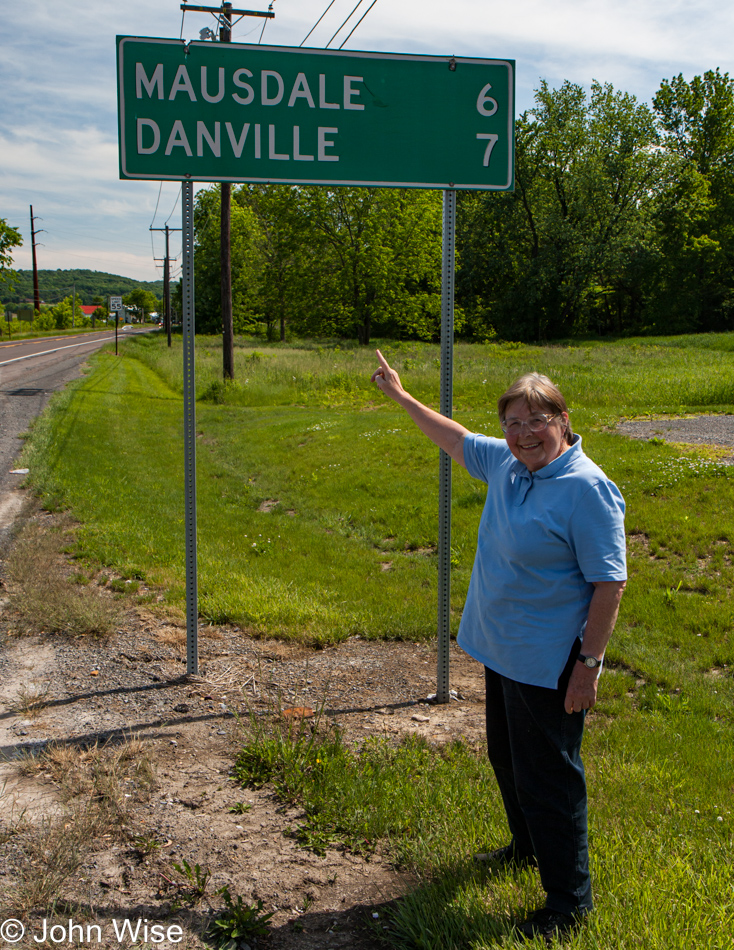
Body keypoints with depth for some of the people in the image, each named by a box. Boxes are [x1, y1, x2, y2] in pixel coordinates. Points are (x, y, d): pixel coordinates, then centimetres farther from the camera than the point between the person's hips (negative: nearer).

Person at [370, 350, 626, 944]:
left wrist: (589, 663, -21)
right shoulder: (507, 462, 2)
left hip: (547, 665, -9)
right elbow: (456, 438, 20)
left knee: (548, 777, 1)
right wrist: (400, 395, 27)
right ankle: (528, 847, 48)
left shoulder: (588, 488, -21)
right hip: (502, 651, 9)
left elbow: (610, 583, -21)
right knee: (507, 758, 24)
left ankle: (570, 900, 18)